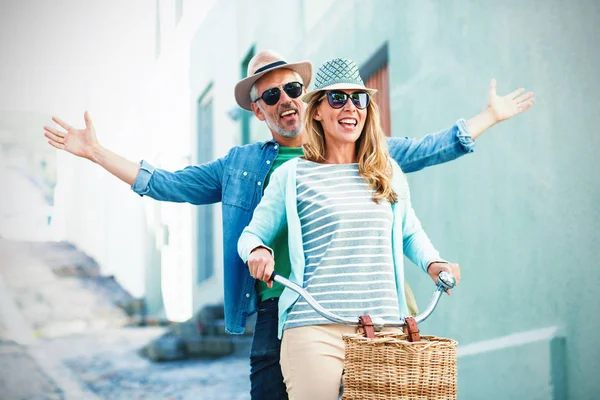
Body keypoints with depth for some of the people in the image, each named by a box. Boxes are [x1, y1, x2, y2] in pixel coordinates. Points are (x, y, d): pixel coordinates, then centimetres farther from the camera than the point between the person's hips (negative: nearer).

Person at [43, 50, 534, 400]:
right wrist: (96, 152, 18)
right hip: (276, 313, 1)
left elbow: (423, 151, 18)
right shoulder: (240, 165, 18)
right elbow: (165, 184, 21)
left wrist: (490, 116, 18)